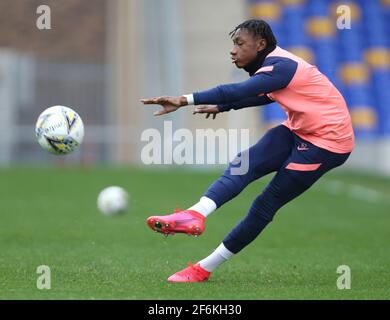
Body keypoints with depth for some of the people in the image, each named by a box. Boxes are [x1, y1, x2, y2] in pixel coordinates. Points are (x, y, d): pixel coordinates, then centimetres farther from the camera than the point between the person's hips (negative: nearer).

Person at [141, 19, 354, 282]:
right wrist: (221, 107, 28)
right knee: (244, 165, -11)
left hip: (327, 142, -9)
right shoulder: (275, 64, 7)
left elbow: (239, 91, -37)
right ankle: (195, 215, -23)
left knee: (266, 206, -13)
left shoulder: (280, 66, -23)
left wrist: (184, 100, -43)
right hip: (298, 131, 9)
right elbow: (264, 95, 30)